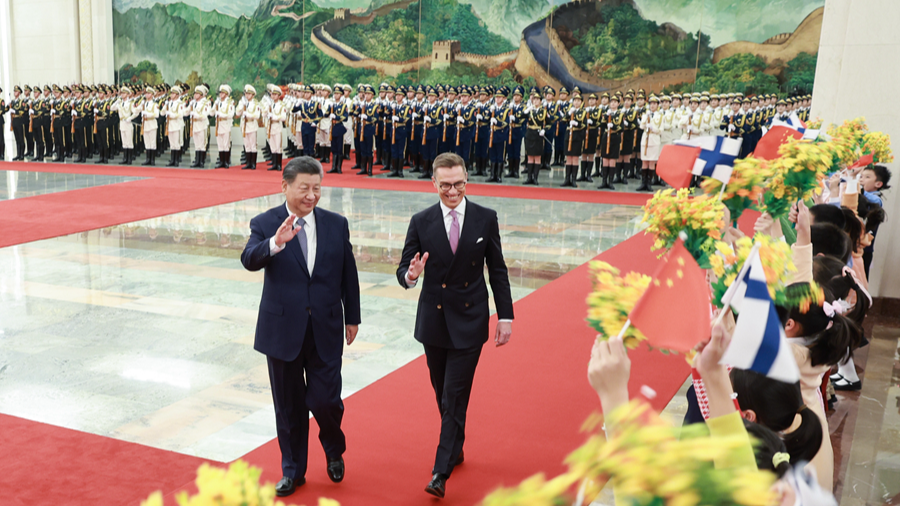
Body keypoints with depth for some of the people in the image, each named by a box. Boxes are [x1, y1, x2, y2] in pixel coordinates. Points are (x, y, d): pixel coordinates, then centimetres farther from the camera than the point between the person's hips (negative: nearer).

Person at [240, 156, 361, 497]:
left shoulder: (336, 224, 2)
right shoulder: (265, 224, -5)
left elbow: (348, 274, 9)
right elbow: (249, 260, -23)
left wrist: (352, 317, 12)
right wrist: (275, 243, -42)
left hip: (326, 330, 1)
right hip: (283, 329, 0)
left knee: (325, 399, -1)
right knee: (288, 405, 11)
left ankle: (334, 450, 32)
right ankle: (293, 471, 31)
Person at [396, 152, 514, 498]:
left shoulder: (486, 219, -3)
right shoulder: (421, 222, -3)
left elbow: (497, 271, 2)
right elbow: (403, 270, -1)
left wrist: (505, 316, 0)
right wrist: (410, 275, -26)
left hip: (469, 322, -2)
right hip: (433, 321, 2)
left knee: (455, 398, -5)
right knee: (442, 394, 16)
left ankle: (441, 472, 0)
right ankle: (456, 449, 37)